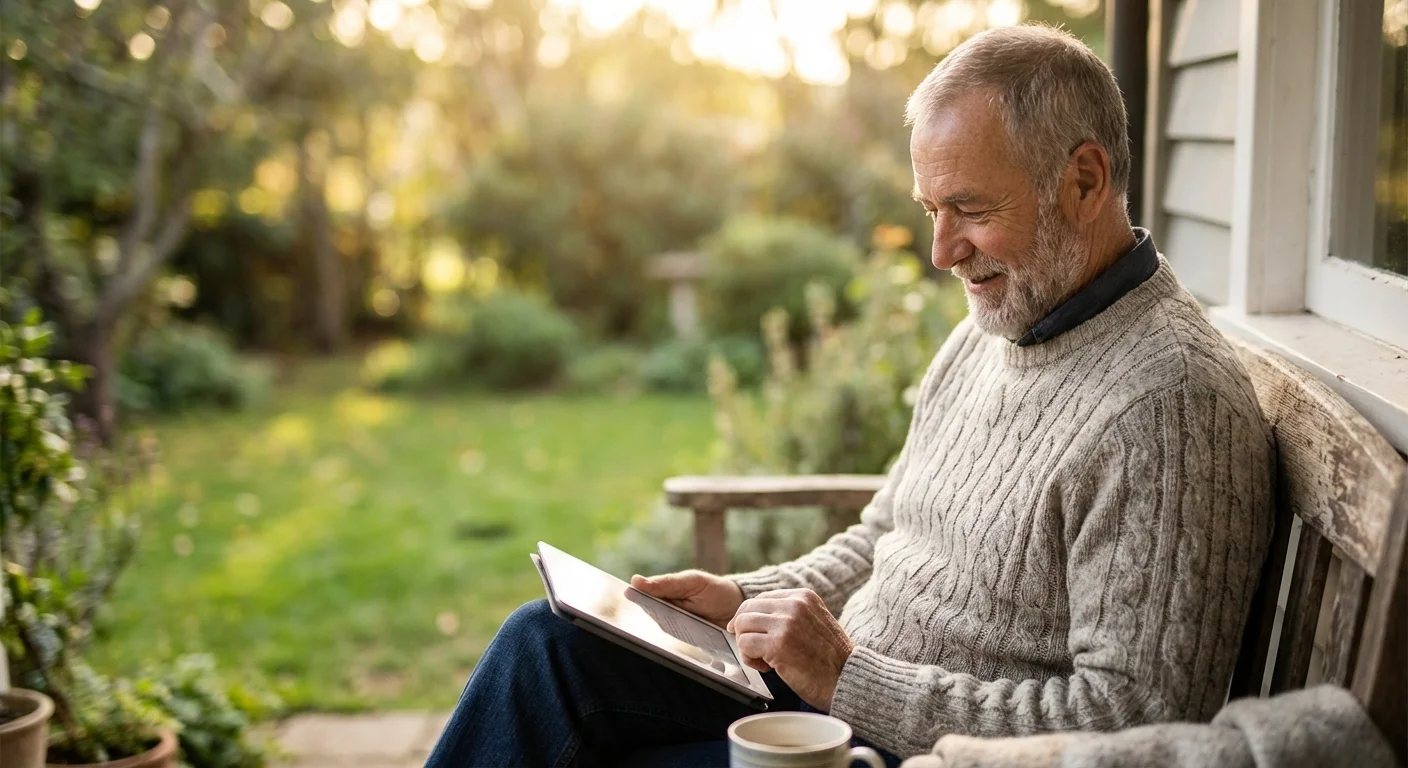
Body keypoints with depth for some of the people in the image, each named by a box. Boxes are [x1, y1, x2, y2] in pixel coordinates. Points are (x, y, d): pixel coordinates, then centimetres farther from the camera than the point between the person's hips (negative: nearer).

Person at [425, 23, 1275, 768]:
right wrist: (746, 598, 2)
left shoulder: (1172, 404, -22)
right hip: (843, 680, 9)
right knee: (545, 640, -3)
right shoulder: (989, 331, 9)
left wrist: (852, 678, -25)